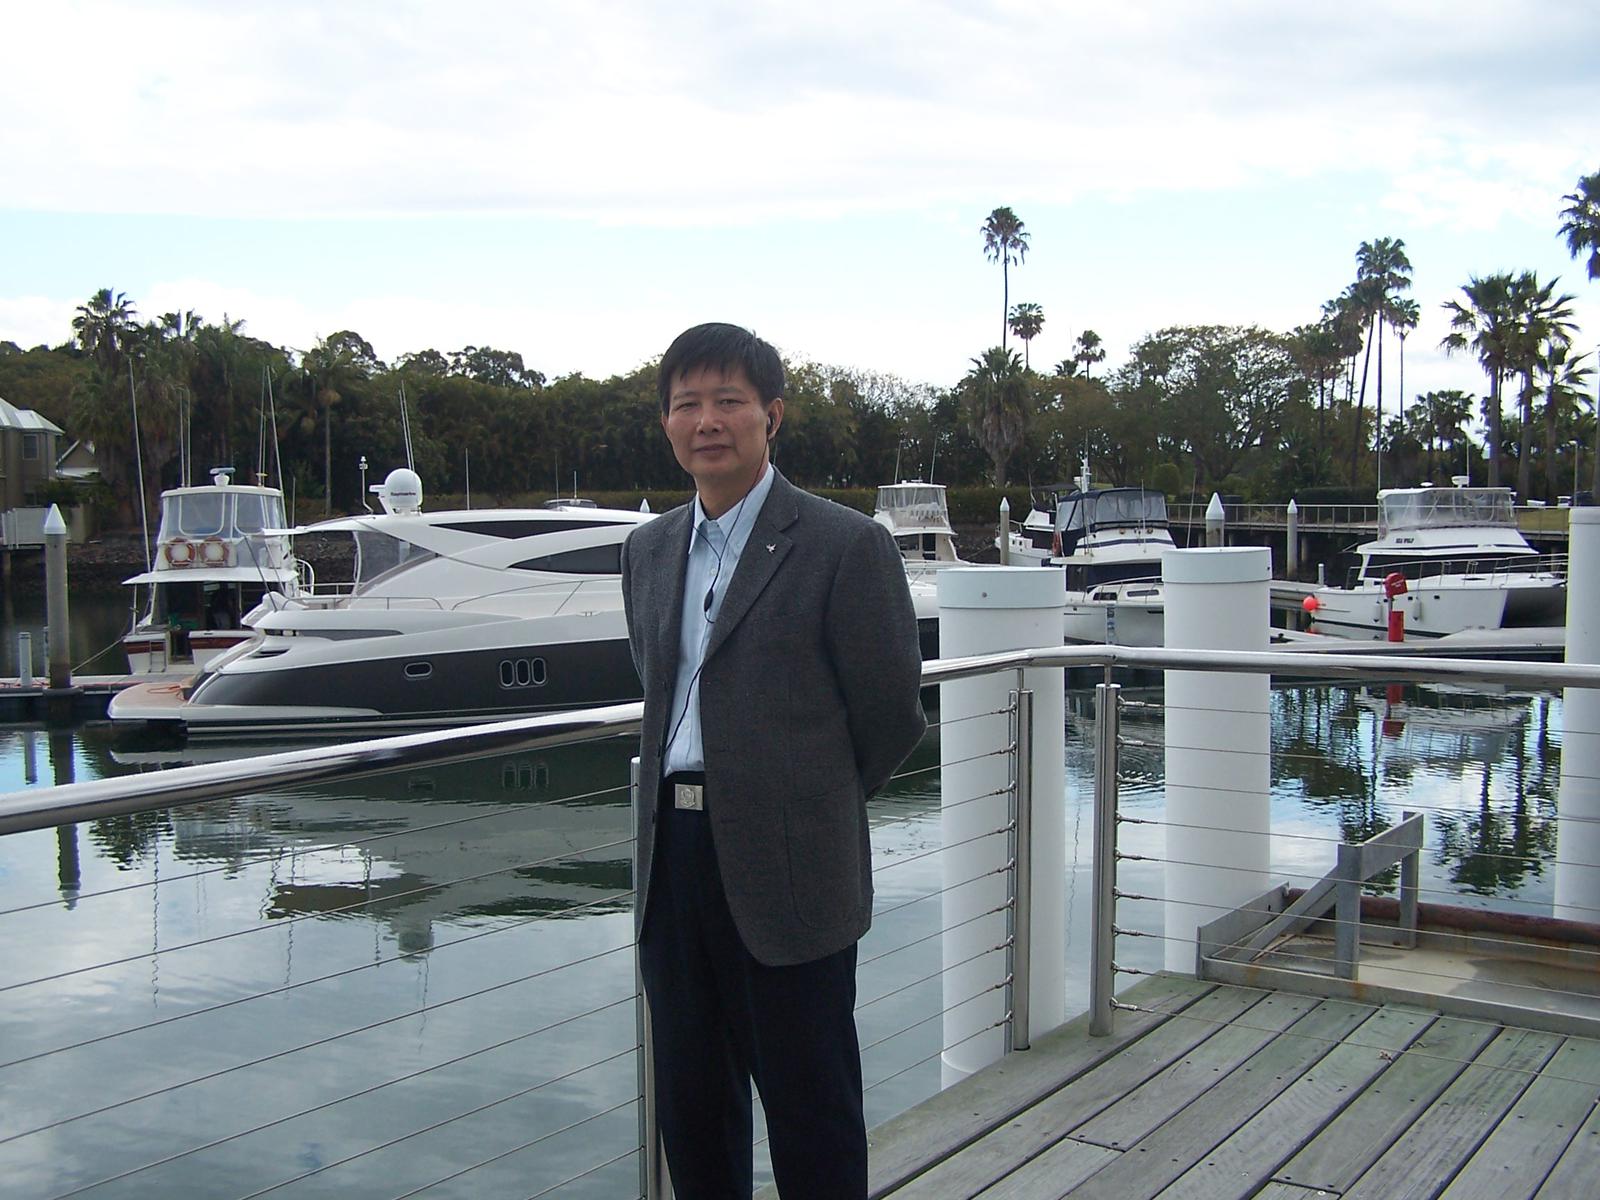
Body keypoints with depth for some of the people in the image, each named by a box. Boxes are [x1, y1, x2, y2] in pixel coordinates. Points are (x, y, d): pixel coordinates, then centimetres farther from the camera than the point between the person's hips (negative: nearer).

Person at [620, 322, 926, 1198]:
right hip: (673, 858, 6)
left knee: (810, 1111, 7)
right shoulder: (649, 549, 10)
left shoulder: (845, 547, -10)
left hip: (787, 873, -6)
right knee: (690, 1103, 17)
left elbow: (891, 717, -4)